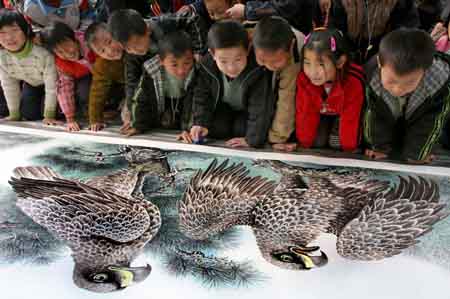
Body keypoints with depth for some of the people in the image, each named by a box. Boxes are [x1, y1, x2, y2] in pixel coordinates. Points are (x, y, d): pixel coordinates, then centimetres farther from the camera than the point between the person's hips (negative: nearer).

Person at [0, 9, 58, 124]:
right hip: (31, 84, 4)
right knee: (28, 113, -2)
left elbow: (51, 85, -30)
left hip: (52, 82, -4)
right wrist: (14, 114, -7)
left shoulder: (43, 53, -40)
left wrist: (49, 115, -24)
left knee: (44, 111, -15)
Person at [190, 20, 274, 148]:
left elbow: (260, 108, -32)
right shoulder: (207, 65, -26)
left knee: (242, 129, -22)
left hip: (247, 110, -2)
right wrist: (201, 123, -22)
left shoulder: (258, 71, -38)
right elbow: (202, 96, -12)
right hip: (224, 107, 3)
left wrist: (252, 139, -30)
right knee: (214, 128, -16)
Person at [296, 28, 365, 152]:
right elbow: (305, 113, -21)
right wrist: (303, 144, -18)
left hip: (345, 114, -1)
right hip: (321, 113, 2)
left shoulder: (353, 83, -39)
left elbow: (350, 121, -29)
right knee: (316, 142, -14)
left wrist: (348, 150, -22)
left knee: (336, 142, -17)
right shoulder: (303, 79, -31)